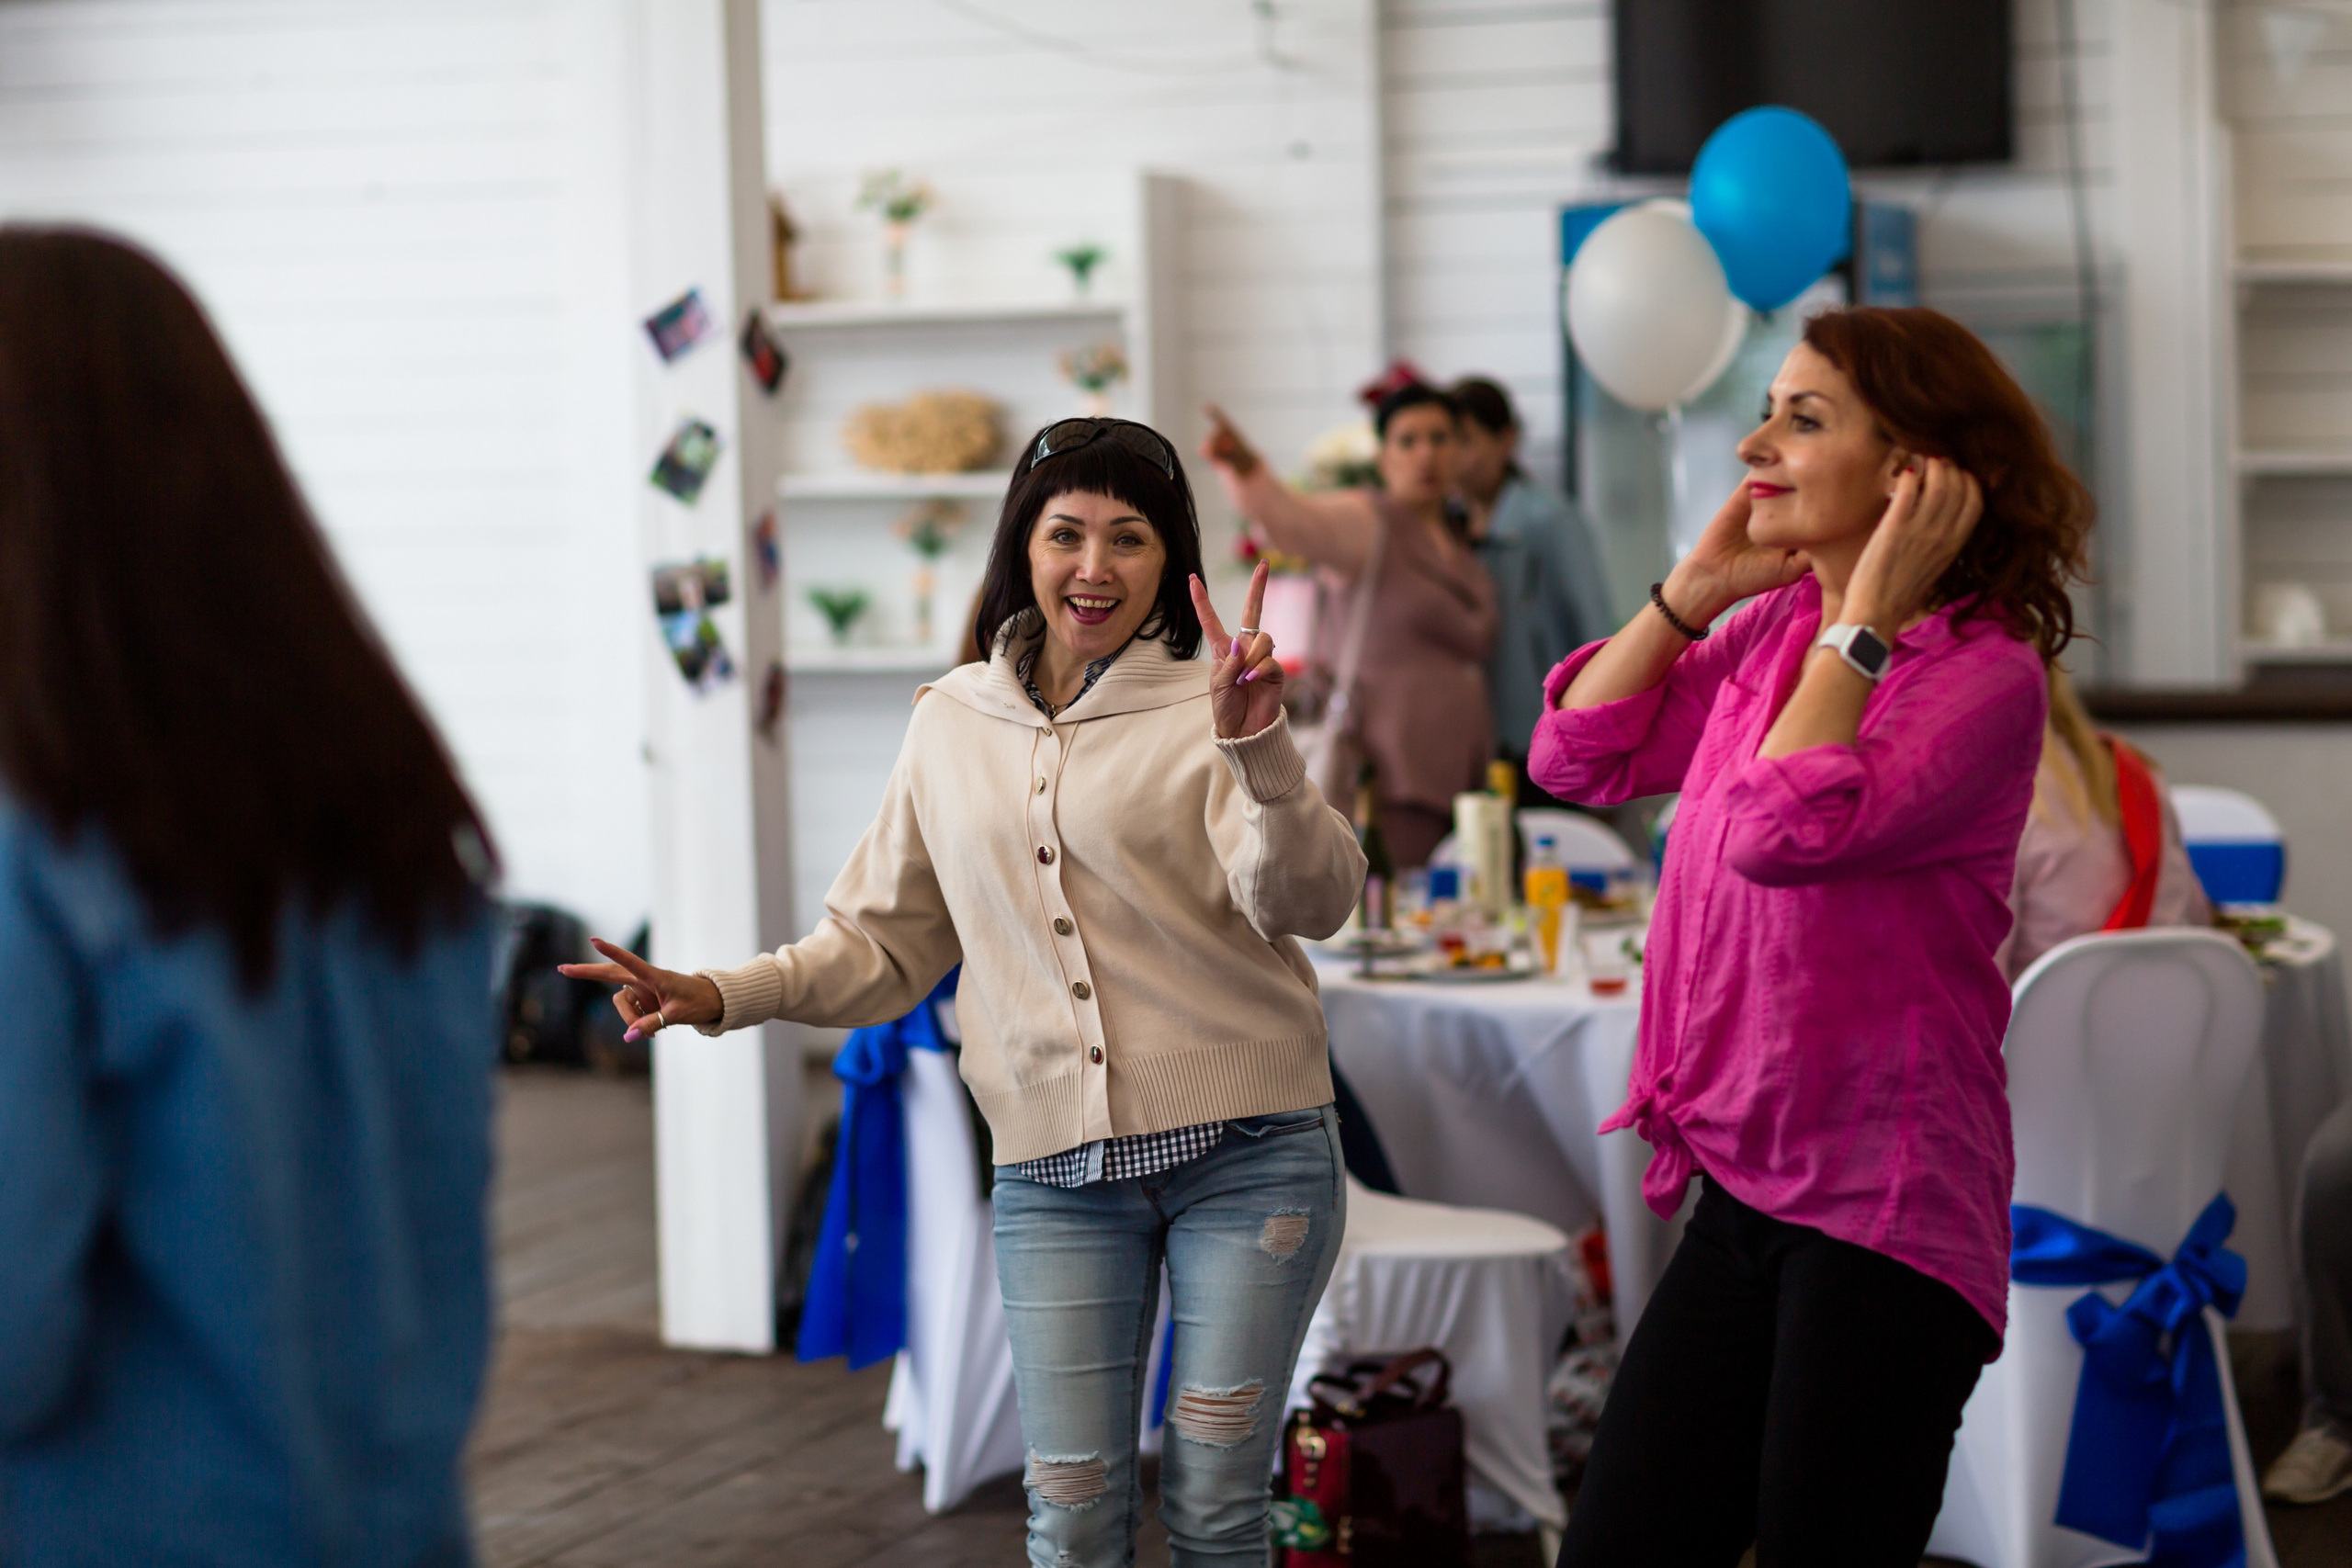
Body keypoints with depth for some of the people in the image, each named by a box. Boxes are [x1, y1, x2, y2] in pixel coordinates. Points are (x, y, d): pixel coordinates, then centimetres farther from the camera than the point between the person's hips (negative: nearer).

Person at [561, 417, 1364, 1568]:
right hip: (1056, 1171, 3)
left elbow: (1309, 903, -17)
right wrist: (721, 995, 3)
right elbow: (883, 943, 16)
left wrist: (1258, 749, -32)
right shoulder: (952, 725, 9)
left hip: (1247, 1155, -2)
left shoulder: (1206, 708, -3)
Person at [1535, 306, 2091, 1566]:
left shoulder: (1985, 672, -14)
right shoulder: (1777, 626, 8)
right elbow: (1577, 756, 10)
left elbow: (1786, 831, -27)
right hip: (1745, 1191, 7)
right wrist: (1696, 585, 3)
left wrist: (1868, 613, -18)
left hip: (1881, 1211, -7)